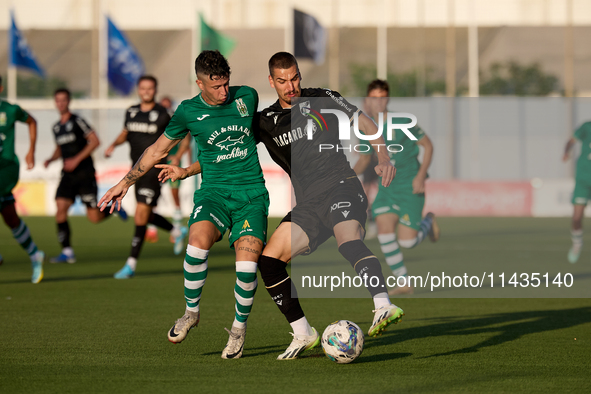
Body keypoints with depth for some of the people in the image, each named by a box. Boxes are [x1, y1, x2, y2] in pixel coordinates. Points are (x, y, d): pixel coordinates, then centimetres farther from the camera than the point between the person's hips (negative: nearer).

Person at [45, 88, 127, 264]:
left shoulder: (77, 121, -7)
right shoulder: (56, 127, 14)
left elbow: (95, 141, -11)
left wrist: (77, 159, -17)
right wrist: (51, 159, 7)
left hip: (85, 174, -6)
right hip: (68, 176, 6)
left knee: (94, 217, -6)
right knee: (60, 209, -13)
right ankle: (67, 252, -9)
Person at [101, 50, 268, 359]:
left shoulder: (247, 97, 3)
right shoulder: (188, 111, 2)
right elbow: (158, 150, 17)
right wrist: (125, 183, 21)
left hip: (252, 192, 0)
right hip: (214, 191, 0)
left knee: (247, 263, -20)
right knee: (198, 240, -31)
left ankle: (240, 326, 6)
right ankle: (191, 311, -8)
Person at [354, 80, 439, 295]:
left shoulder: (402, 122, -15)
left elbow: (428, 145, -7)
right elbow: (364, 159, 15)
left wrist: (421, 175, -17)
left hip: (410, 186, -5)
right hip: (387, 186, 5)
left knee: (407, 241, -9)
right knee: (384, 232, -13)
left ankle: (428, 222, 26)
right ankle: (403, 283, -1)